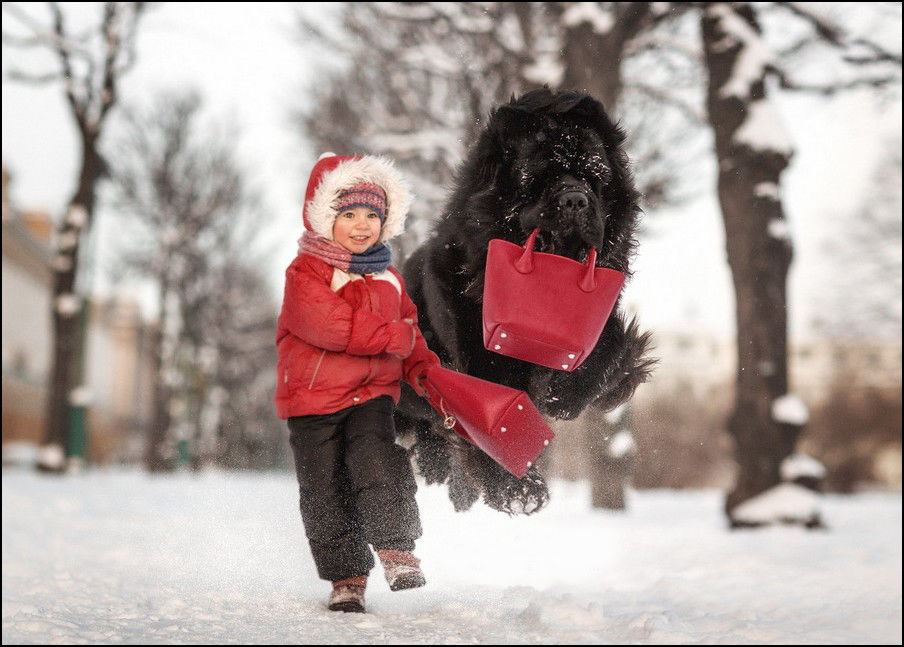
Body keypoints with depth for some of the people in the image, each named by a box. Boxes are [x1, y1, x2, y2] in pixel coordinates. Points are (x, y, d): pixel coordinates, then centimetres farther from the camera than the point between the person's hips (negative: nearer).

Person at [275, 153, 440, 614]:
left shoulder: (388, 278, 11)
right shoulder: (305, 272, -10)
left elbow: (409, 329, 20)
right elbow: (330, 326, -23)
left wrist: (425, 372, 1)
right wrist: (395, 336, -16)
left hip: (373, 391, 3)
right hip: (312, 395, -3)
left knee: (377, 464, -21)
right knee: (325, 488, 1)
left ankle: (397, 550, -10)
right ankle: (346, 578, 12)